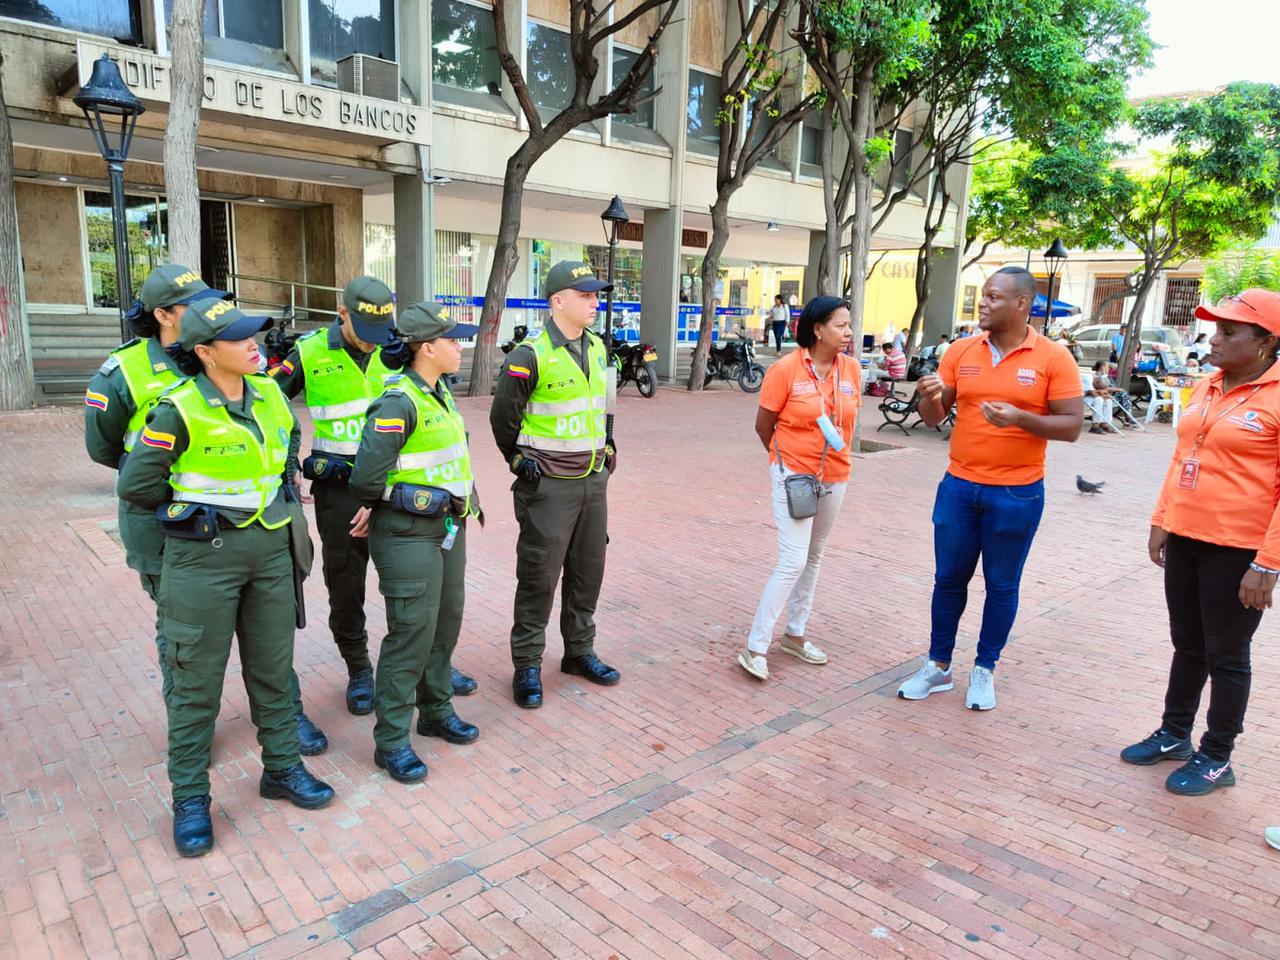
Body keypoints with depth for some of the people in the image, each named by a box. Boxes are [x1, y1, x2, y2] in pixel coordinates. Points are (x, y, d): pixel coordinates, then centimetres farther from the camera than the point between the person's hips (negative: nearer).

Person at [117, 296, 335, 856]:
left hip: (271, 549, 5)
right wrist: (189, 508, 2)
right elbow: (137, 485, -9)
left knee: (273, 668, 15)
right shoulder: (181, 409, -15)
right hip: (203, 554, -5)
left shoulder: (269, 395, 2)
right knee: (197, 679, 6)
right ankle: (190, 798, 21)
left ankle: (282, 768, 31)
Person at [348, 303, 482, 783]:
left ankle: (435, 711, 35)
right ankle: (391, 741, 11)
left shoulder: (441, 393, 9)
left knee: (446, 623, 17)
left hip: (449, 527, 9)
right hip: (409, 534, -9)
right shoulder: (399, 403, -20)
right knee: (412, 633, -3)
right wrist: (375, 507, -6)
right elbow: (367, 476, -24)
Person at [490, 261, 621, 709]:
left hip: (593, 479, 7)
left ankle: (579, 651, 30)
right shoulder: (531, 355, -14)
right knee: (539, 575, 1)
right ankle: (527, 666, 14)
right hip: (549, 486, -7)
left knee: (588, 569, 14)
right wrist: (521, 463, 0)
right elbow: (503, 418, -5)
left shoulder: (596, 348, 8)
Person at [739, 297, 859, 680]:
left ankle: (794, 634, 31)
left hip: (834, 477, 6)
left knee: (814, 559, 15)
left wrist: (839, 453, 12)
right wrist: (787, 460, 4)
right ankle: (755, 647, -1)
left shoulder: (851, 369, 0)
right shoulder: (786, 369, -14)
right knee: (793, 562, -10)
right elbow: (763, 426, -6)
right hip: (794, 476, -6)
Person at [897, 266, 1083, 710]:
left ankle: (984, 669, 27)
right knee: (949, 580, 11)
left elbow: (1072, 425, -8)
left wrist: (1021, 418, -25)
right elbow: (934, 417, 5)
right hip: (959, 487, 3)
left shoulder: (1053, 358, -7)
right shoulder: (961, 352, 2)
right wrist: (929, 397, -18)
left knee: (1001, 586, 11)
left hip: (1017, 494, -3)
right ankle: (938, 665, 25)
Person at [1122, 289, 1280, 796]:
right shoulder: (1205, 388, 8)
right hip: (1184, 540, 6)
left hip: (1238, 551, -6)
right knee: (1188, 647, 18)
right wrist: (1160, 521, 13)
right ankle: (1174, 735, 33)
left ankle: (1216, 758, 23)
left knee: (1226, 657, 8)